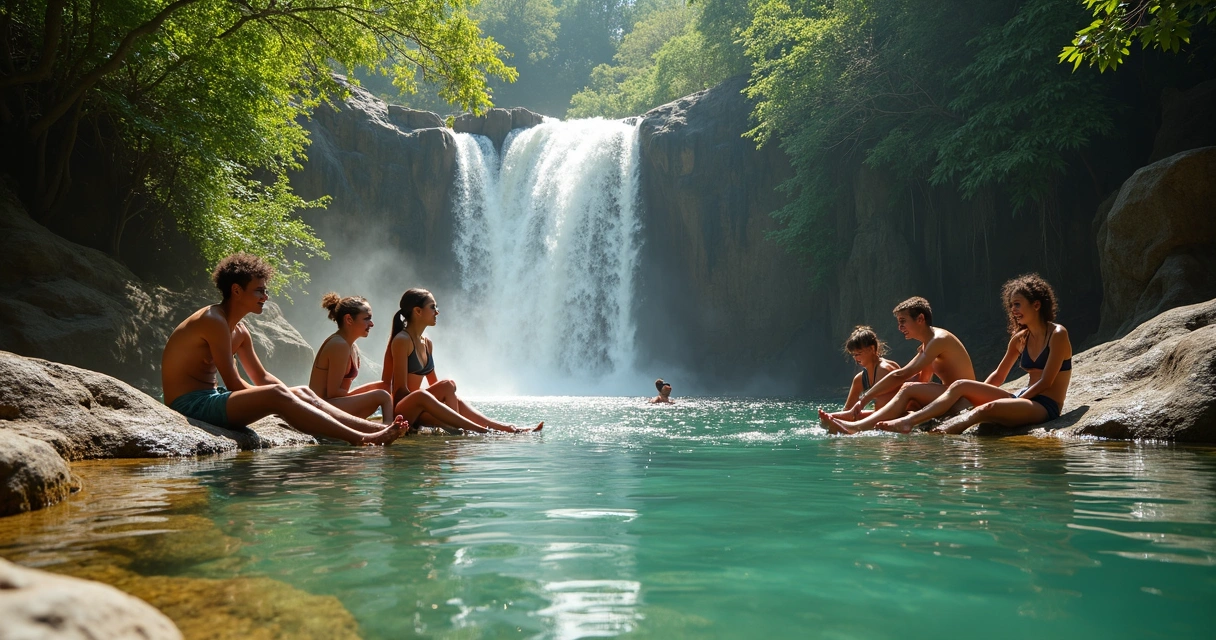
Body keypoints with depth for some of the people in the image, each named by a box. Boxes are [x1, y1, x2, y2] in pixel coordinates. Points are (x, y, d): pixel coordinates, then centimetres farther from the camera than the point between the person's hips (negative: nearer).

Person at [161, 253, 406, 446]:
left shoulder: (239, 330, 13)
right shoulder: (213, 321, -17)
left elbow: (262, 377, 15)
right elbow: (233, 383, -19)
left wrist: (293, 397, -1)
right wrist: (283, 397, -12)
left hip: (211, 399, 10)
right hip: (190, 404, -10)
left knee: (304, 393, 0)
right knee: (275, 395, -29)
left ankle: (375, 428, -8)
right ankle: (362, 439, -31)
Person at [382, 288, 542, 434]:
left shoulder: (427, 344, 14)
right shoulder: (402, 341, -12)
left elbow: (434, 385, 17)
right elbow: (401, 388, -17)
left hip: (418, 409, 8)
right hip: (400, 408, -8)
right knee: (447, 385, -24)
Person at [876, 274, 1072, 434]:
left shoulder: (1058, 334, -9)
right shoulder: (1020, 338, 13)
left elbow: (1046, 382, -14)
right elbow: (998, 376, 17)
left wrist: (1016, 402, -16)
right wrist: (977, 395, 6)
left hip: (1046, 407, -7)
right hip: (1023, 399, 7)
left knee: (988, 409, -36)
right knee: (961, 385, -8)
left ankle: (937, 434, -48)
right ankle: (908, 421, -20)